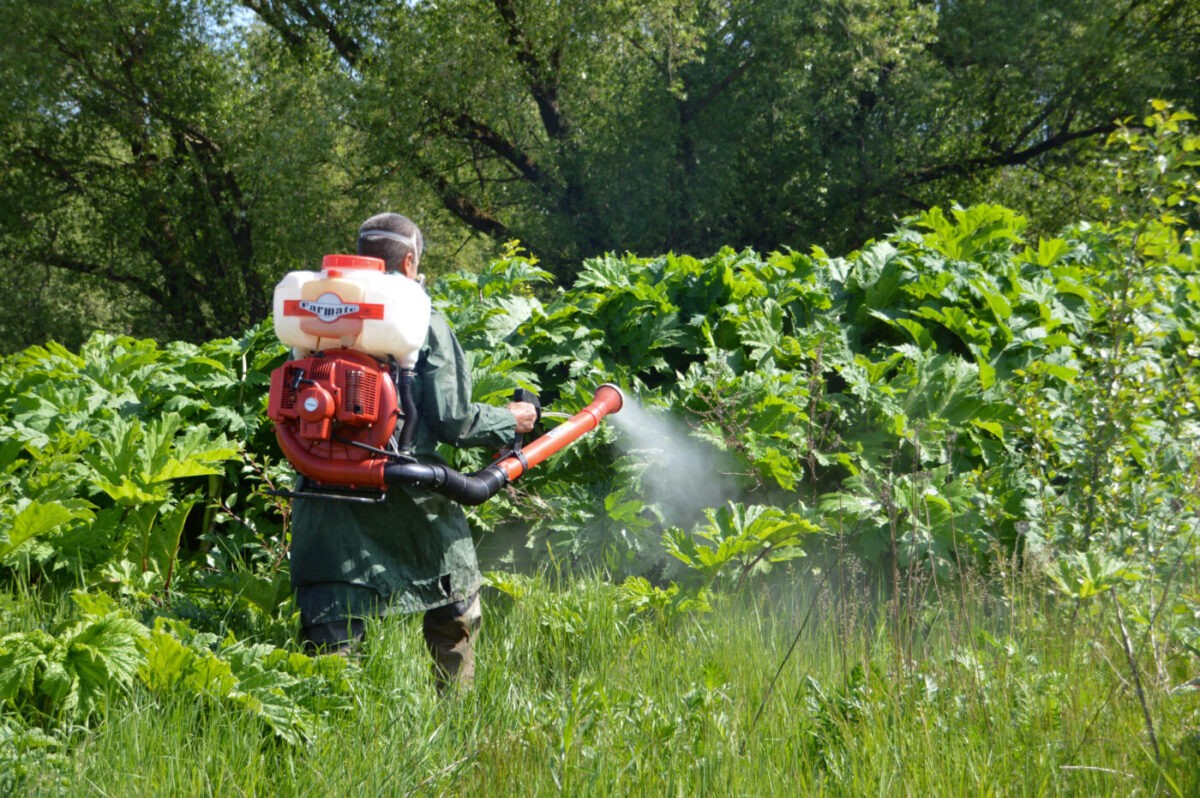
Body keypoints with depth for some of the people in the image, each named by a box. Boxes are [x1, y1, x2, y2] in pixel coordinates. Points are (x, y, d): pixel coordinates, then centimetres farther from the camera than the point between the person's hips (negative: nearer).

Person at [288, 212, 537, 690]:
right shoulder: (426, 326, -2)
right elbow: (450, 419, -7)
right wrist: (508, 421, 10)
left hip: (325, 492, 2)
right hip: (407, 502, -2)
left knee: (330, 629, 3)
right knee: (455, 612, 20)